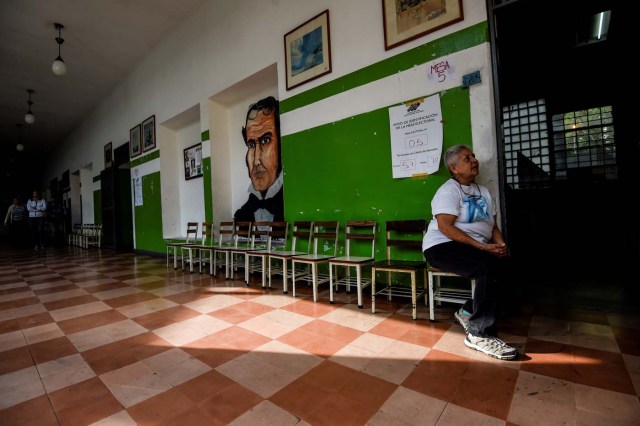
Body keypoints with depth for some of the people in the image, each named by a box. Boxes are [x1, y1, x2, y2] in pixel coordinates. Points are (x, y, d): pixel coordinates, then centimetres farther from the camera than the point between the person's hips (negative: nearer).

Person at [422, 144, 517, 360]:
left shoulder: (483, 191, 18)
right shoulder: (448, 190, -7)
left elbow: (493, 226, 16)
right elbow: (445, 227, -19)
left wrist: (501, 244, -6)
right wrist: (482, 247, -21)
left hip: (476, 249, 8)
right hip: (442, 247, -8)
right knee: (489, 266, -31)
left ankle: (468, 311, 1)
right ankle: (480, 334, -18)